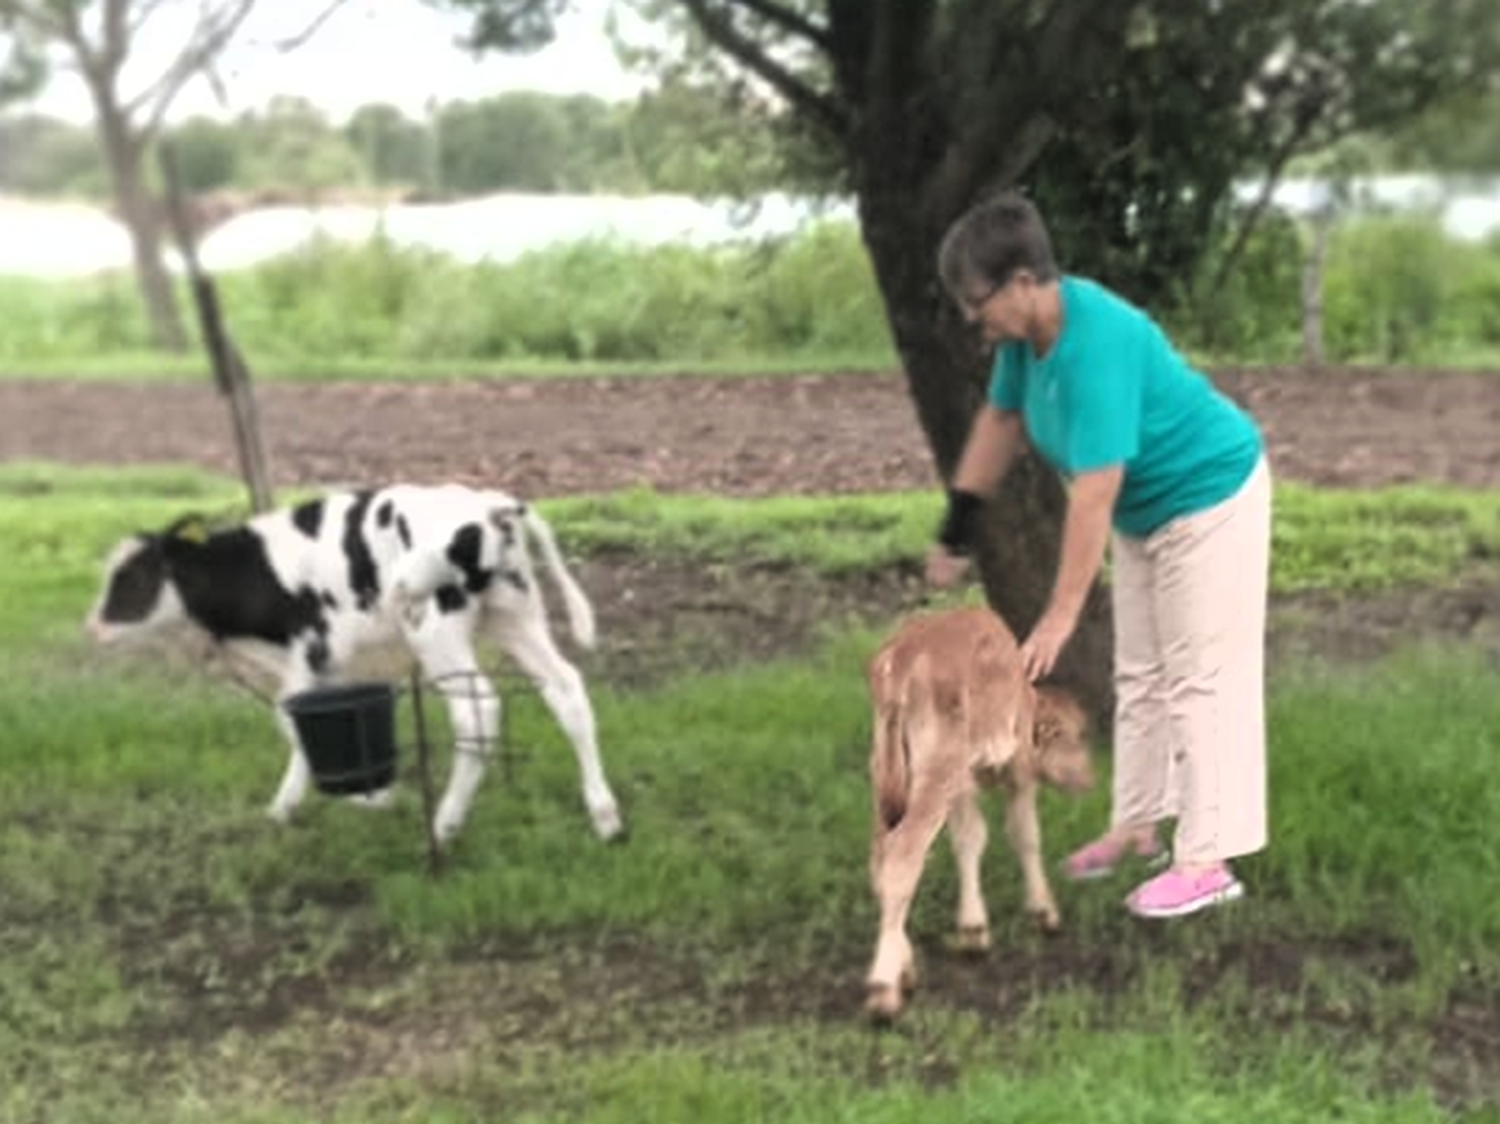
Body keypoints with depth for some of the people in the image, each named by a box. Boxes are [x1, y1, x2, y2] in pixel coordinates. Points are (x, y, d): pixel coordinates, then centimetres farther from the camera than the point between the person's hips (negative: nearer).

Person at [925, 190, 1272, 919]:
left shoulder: (1095, 343, -36)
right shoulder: (1026, 329, -10)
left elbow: (1094, 491, -37)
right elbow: (1000, 419, 5)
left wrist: (1060, 616, -36)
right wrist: (958, 529, 5)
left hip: (1209, 497, -9)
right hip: (1144, 510, 9)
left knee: (1200, 678, -6)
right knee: (1139, 674, 16)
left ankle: (1207, 861, -2)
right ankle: (1137, 826, 27)